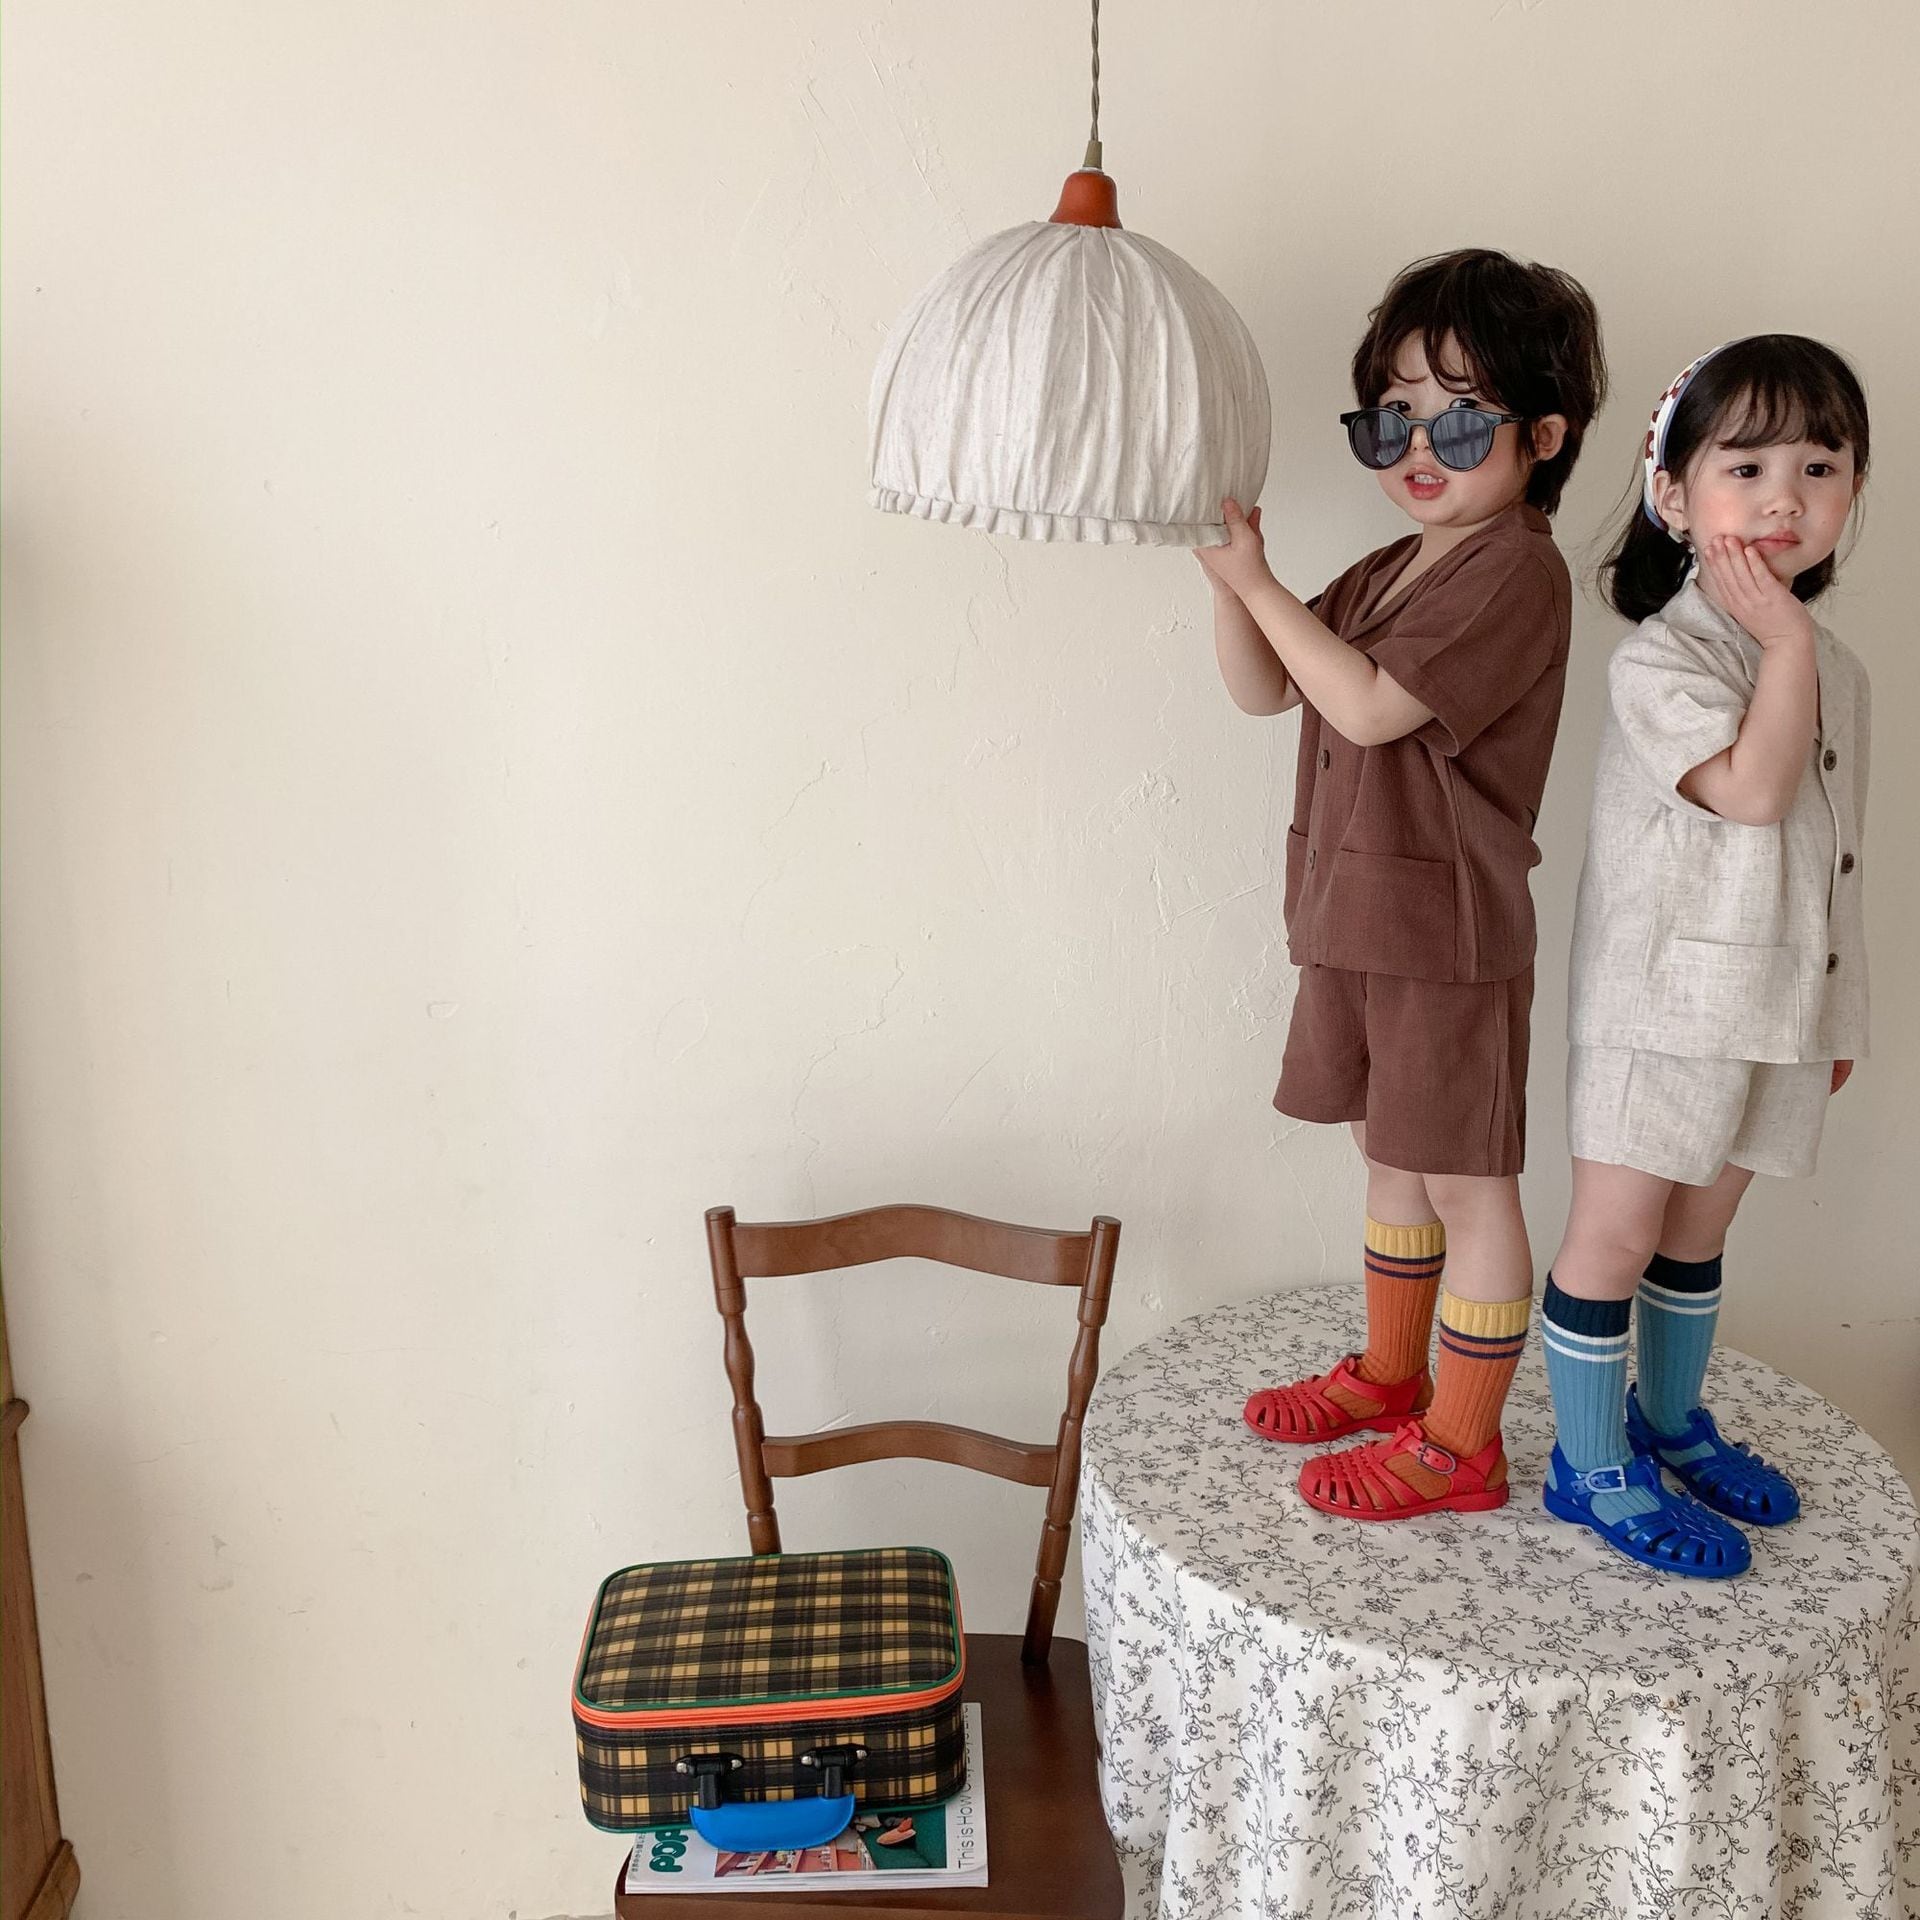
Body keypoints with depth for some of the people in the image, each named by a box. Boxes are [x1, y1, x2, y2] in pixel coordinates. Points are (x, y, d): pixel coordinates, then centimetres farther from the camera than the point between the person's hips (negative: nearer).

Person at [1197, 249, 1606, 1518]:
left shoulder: (1517, 571, -15)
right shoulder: (1387, 575, 13)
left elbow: (1371, 706, -23)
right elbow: (1263, 691, 11)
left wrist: (1255, 580, -16)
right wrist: (1233, 570, -3)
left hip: (1448, 936, -9)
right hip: (1356, 922, 9)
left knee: (1466, 1183, 3)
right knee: (1392, 1155, 20)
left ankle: (1461, 1446, 17)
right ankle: (1390, 1376, 38)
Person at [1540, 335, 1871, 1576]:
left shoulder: (1836, 670, 9)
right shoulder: (1659, 660, -14)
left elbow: (1834, 855, 15)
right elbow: (1751, 789, -28)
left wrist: (1840, 1010, 18)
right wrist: (1786, 643, -20)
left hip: (1773, 1008, 7)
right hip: (1662, 1000, -7)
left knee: (1700, 1229, 19)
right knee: (1617, 1236, 1)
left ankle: (1672, 1421, 37)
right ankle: (1594, 1470, 15)